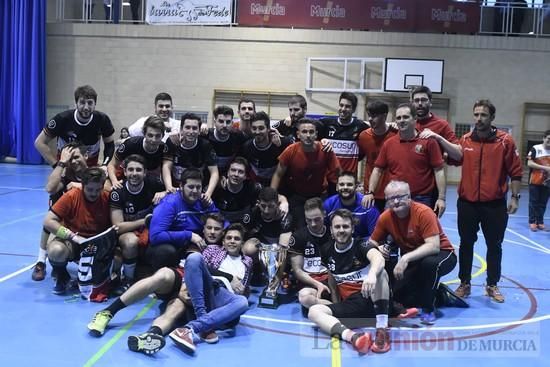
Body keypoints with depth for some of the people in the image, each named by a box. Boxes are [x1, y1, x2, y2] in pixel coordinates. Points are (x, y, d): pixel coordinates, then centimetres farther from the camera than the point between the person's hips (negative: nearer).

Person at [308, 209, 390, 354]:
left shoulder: (361, 245, -6)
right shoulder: (327, 250, 9)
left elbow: (378, 258, -29)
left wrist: (372, 274, -52)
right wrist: (335, 302, 12)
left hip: (372, 300, -4)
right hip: (351, 306, 4)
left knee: (379, 273, -32)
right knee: (314, 311, -19)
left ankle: (382, 330, -35)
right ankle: (352, 336, -46)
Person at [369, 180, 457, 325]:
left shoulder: (424, 213, -25)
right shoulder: (385, 217, -10)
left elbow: (433, 246, -34)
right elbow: (373, 241, 2)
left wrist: (406, 258, -44)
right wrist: (378, 248, -23)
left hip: (442, 254, -5)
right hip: (411, 261, 5)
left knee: (429, 263, -39)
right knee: (397, 294, -13)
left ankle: (429, 309, -14)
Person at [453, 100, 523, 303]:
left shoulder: (505, 141, -5)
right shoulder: (465, 140, 2)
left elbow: (516, 172, -2)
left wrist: (515, 197, -6)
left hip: (494, 204, -2)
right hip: (467, 202, 2)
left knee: (494, 246, 9)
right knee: (466, 244, 10)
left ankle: (492, 285, 24)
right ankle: (465, 284, 24)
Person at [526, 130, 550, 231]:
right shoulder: (535, 148, -7)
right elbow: (529, 163, -13)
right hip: (535, 181, -4)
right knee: (534, 202, 3)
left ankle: (540, 222, 15)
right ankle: (532, 222, 10)